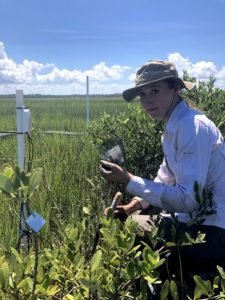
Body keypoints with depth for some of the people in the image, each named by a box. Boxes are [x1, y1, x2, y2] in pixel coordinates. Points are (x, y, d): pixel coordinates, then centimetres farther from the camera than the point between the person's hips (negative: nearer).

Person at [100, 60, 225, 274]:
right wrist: (131, 207, 5)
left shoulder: (192, 126, -23)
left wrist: (128, 180, -23)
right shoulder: (174, 126, 6)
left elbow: (187, 199, -27)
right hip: (200, 218, 9)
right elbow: (166, 178, 17)